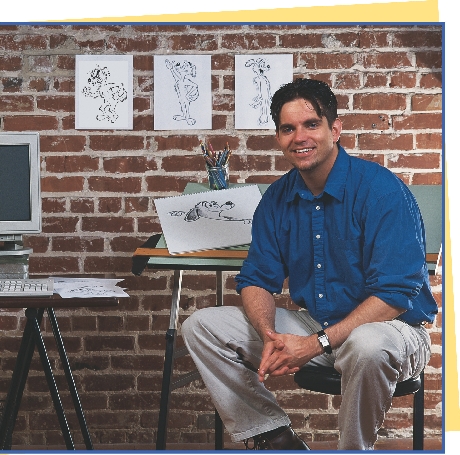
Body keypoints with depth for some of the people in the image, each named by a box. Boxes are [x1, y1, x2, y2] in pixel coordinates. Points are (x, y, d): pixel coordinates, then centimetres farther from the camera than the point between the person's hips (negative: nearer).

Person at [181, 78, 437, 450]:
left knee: (368, 346, -43)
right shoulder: (278, 197, 2)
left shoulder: (381, 190, -17)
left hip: (391, 327, -6)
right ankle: (274, 437, 0)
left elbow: (395, 294, -22)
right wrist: (270, 336, -18)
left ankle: (354, 449, -15)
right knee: (202, 326, -4)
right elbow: (257, 279, 5)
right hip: (311, 323, 6)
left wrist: (317, 344, -27)